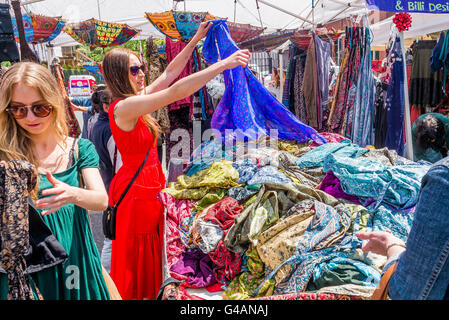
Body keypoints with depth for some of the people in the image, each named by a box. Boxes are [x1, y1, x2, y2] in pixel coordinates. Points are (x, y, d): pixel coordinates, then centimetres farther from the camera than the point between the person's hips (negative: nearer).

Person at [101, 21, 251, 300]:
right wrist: (224, 64, -30)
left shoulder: (136, 101, 5)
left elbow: (170, 73, 11)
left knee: (149, 258, 21)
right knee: (135, 260, 7)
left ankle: (148, 294, 37)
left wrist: (195, 40, 11)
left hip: (149, 189, 9)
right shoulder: (124, 107, -22)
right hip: (135, 190, -9)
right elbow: (176, 91, -30)